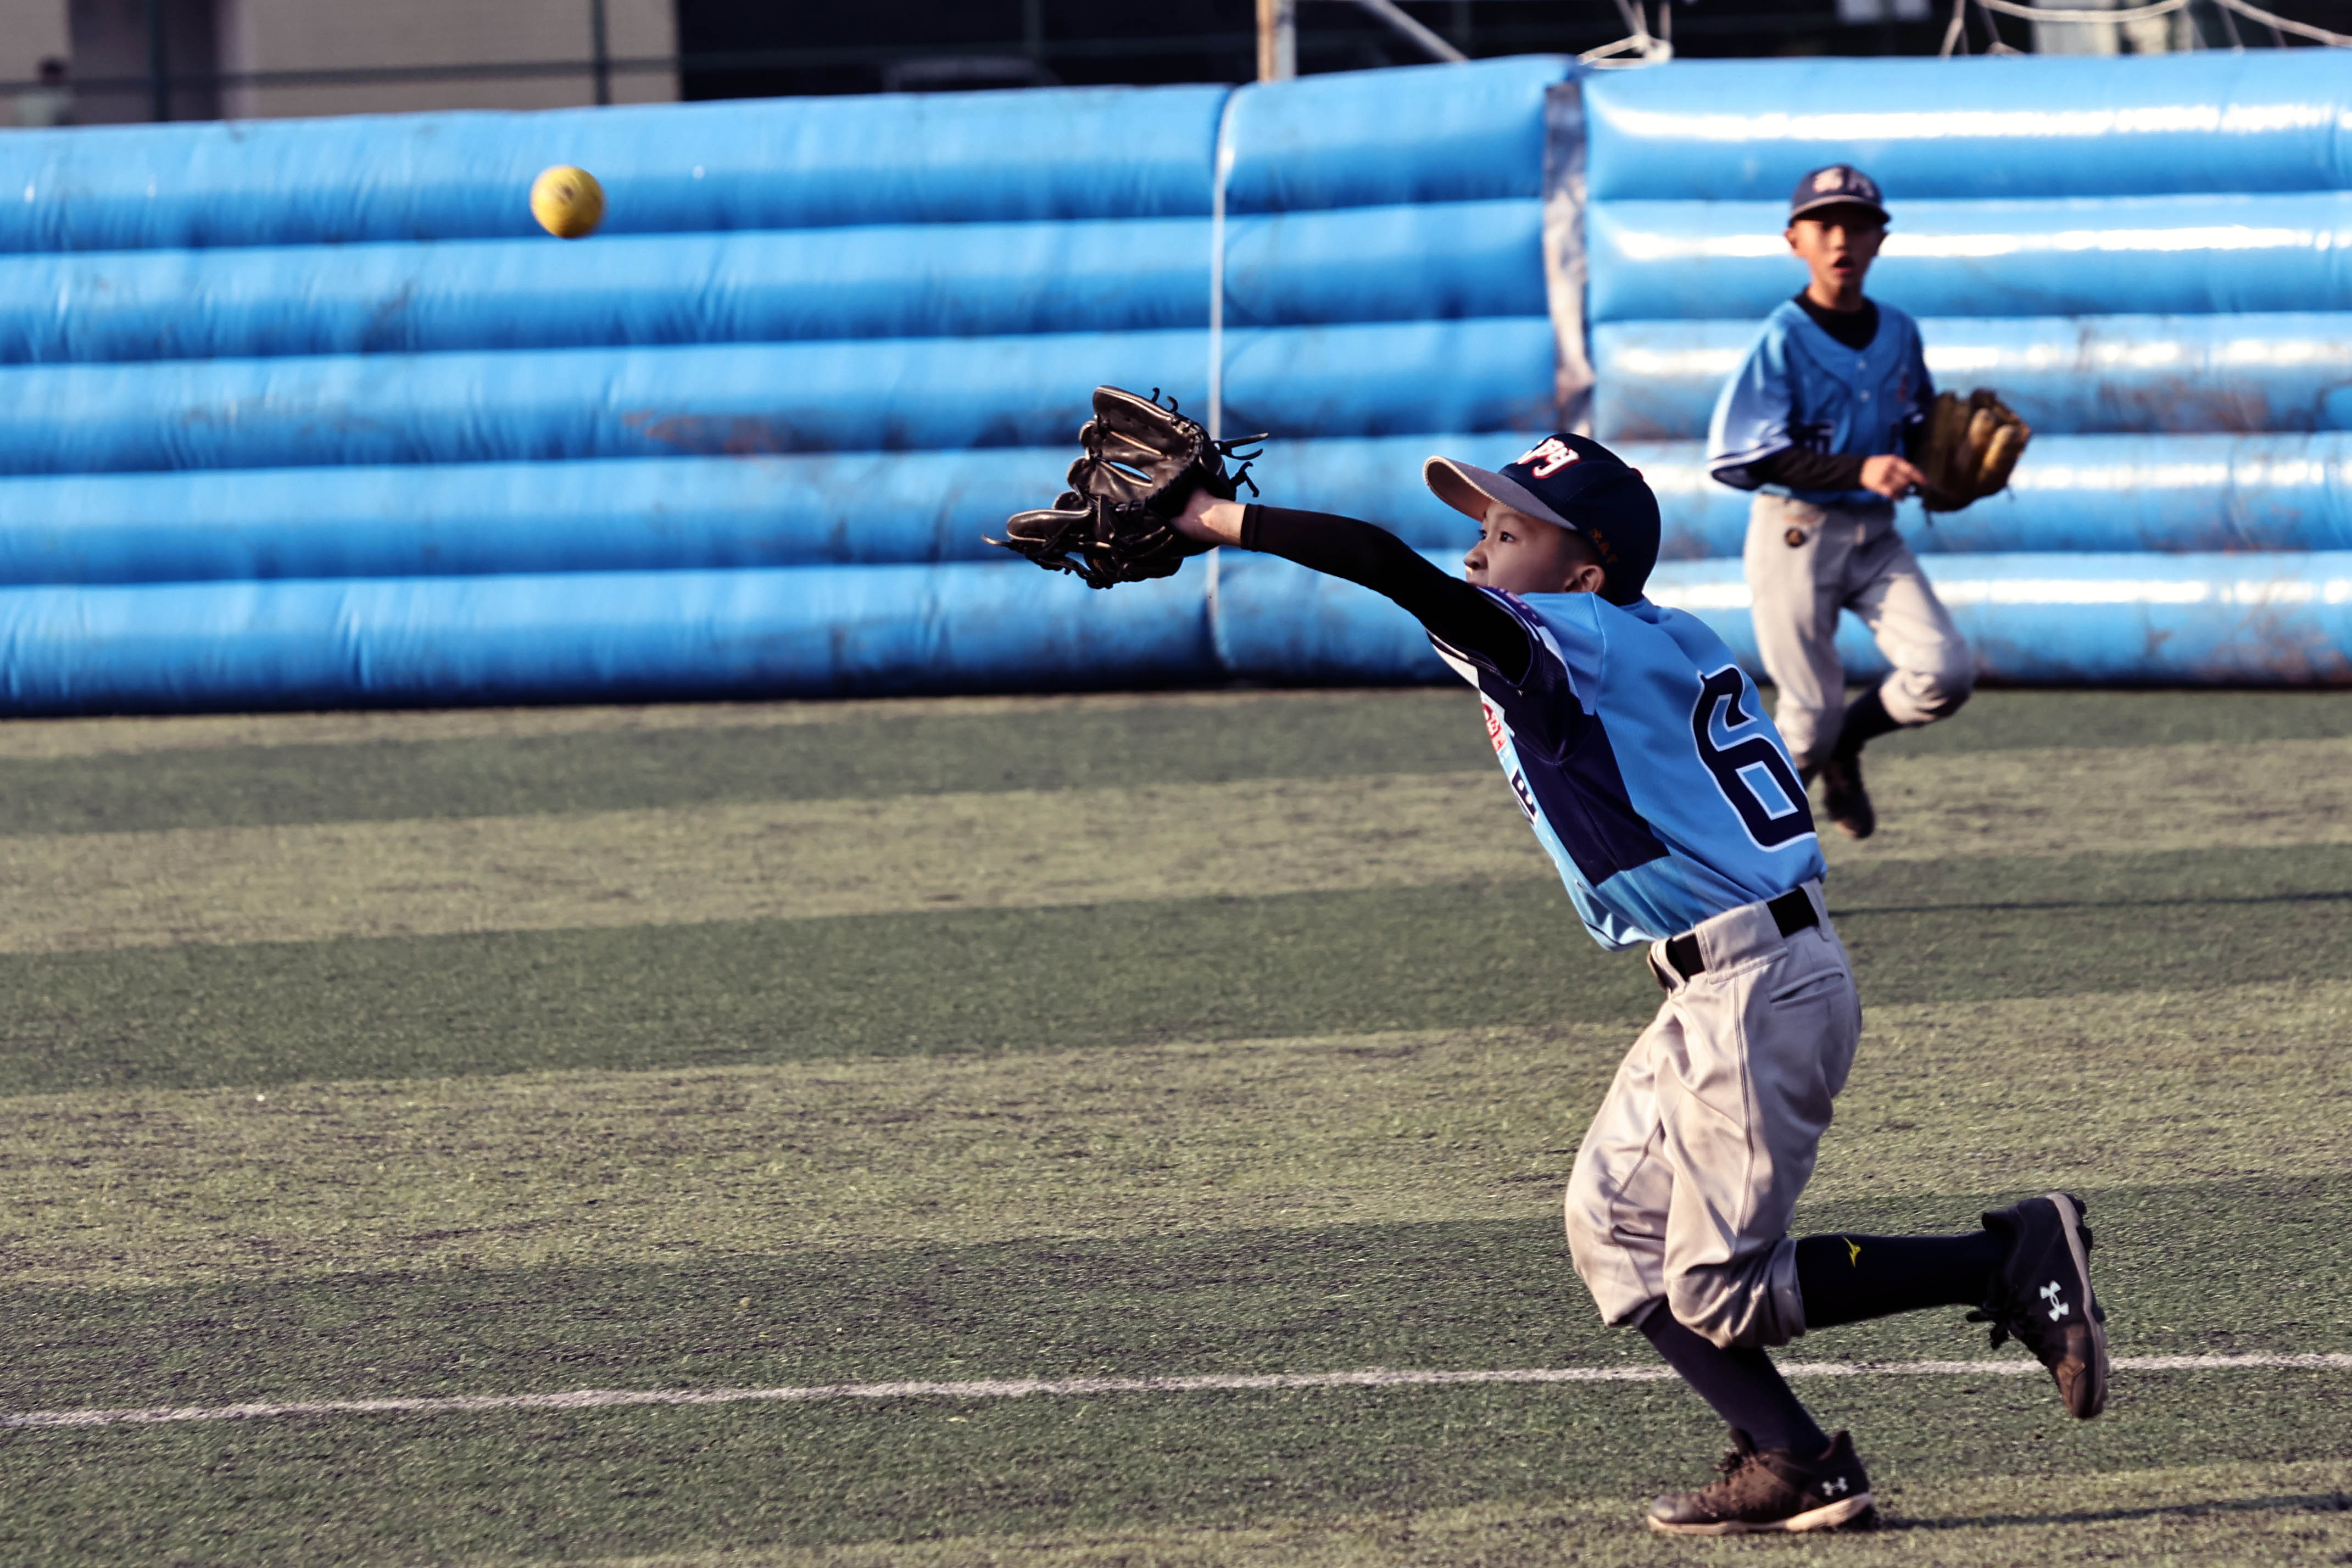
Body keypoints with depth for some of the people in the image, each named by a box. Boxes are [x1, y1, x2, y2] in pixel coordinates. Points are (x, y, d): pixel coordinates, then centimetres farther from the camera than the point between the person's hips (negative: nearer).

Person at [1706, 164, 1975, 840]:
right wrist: (1858, 470, -27)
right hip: (1797, 532, -5)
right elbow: (1744, 456, -18)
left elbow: (1917, 428, 21)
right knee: (1810, 717, -5)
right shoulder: (1783, 340, -11)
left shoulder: (1898, 333, 7)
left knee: (1947, 672, -12)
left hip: (1875, 537, 5)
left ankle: (1846, 743, 18)